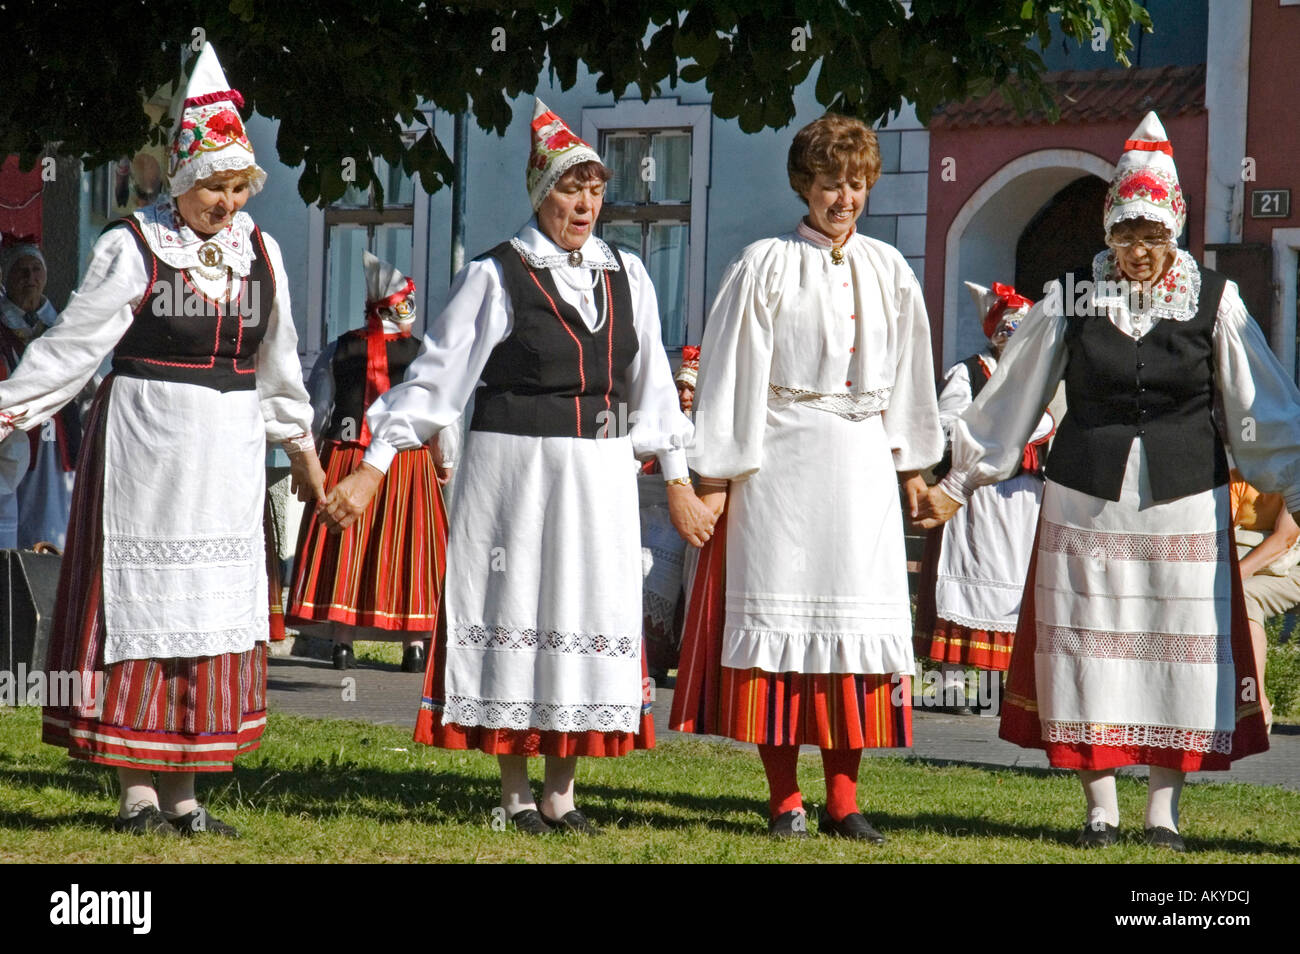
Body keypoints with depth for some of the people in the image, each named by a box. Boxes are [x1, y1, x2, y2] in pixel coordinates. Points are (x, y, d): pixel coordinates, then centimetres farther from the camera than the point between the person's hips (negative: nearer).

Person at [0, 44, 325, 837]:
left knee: (215, 613, 5)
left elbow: (277, 363, 21)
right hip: (147, 442, -5)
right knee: (139, 606, -2)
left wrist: (300, 444, 28)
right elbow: (72, 346, -5)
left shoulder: (260, 252, 8)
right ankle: (136, 793, 3)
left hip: (231, 451, 5)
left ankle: (183, 793, 11)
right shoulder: (132, 249, -7)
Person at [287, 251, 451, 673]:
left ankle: (342, 641, 3)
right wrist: (445, 463, 12)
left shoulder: (338, 351, 3)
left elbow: (315, 411, 4)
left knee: (343, 547, 6)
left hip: (343, 460, 2)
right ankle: (414, 644, 4)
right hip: (407, 463, -2)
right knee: (408, 547, 4)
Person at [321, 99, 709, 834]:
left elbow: (651, 384, 15)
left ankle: (562, 791, 13)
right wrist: (373, 468, -9)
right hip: (514, 468, -4)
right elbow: (435, 377, -5)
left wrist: (678, 482, 15)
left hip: (601, 473, 4)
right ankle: (517, 793, 10)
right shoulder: (496, 278, -4)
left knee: (587, 615, 4)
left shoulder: (626, 277, 9)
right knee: (516, 614, 1)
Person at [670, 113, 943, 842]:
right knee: (781, 619, -2)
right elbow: (731, 371, -2)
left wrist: (912, 463, 20)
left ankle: (843, 799, 7)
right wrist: (716, 475, -5)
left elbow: (908, 371, 19)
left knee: (858, 623, 1)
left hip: (862, 461, 4)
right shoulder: (765, 267, -1)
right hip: (782, 461, -3)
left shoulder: (888, 271, 11)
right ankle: (784, 800, 3)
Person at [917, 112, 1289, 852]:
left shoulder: (1213, 303, 2)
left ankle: (1164, 809, 9)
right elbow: (1012, 400, 10)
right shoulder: (1071, 300, 3)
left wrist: (1294, 486, 3)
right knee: (1089, 645, 0)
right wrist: (961, 482, 11)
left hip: (1185, 505, -1)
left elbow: (1263, 410, 6)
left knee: (1182, 646, -1)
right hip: (1087, 503, 1)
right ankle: (1101, 807, 9)